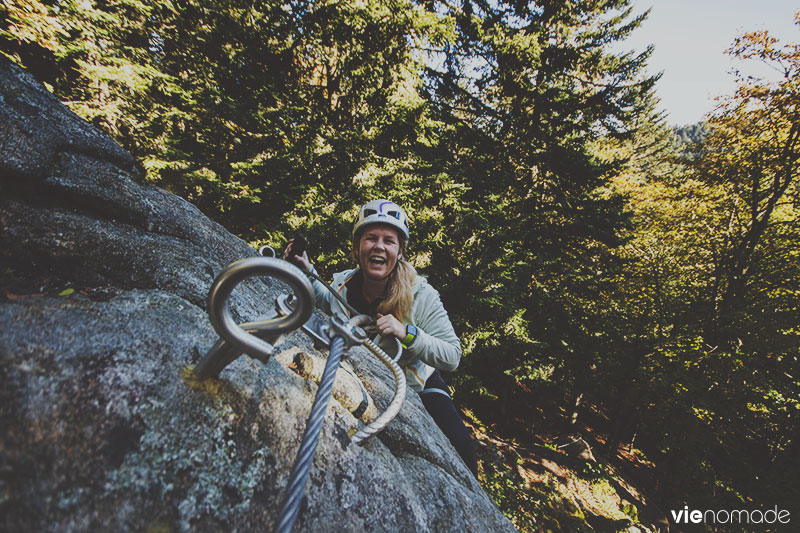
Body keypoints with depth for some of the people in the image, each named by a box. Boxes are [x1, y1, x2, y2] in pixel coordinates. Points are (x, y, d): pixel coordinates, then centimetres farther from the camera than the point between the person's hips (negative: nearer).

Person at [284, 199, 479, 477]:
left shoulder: (421, 295, -24)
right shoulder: (341, 285, -16)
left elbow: (452, 357, -23)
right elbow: (331, 303, 9)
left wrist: (407, 333, -38)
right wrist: (307, 271, -8)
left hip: (417, 386, -2)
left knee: (457, 444, -18)